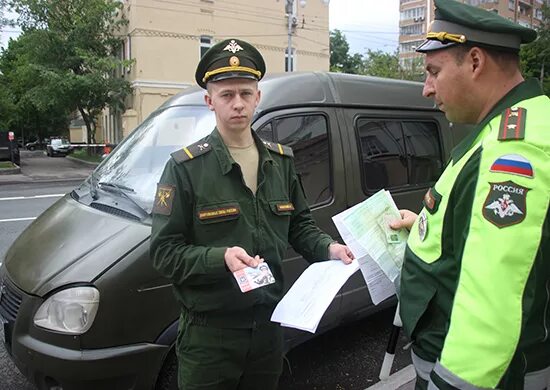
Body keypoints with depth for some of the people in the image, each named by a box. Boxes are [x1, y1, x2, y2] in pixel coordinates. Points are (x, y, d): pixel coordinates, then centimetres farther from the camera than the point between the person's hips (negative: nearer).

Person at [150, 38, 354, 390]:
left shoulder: (281, 160, 5)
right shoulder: (186, 167, -11)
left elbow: (300, 224, 13)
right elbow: (164, 251, -13)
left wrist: (328, 248, -6)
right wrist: (221, 257, -28)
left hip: (269, 323, 5)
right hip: (209, 334, -4)